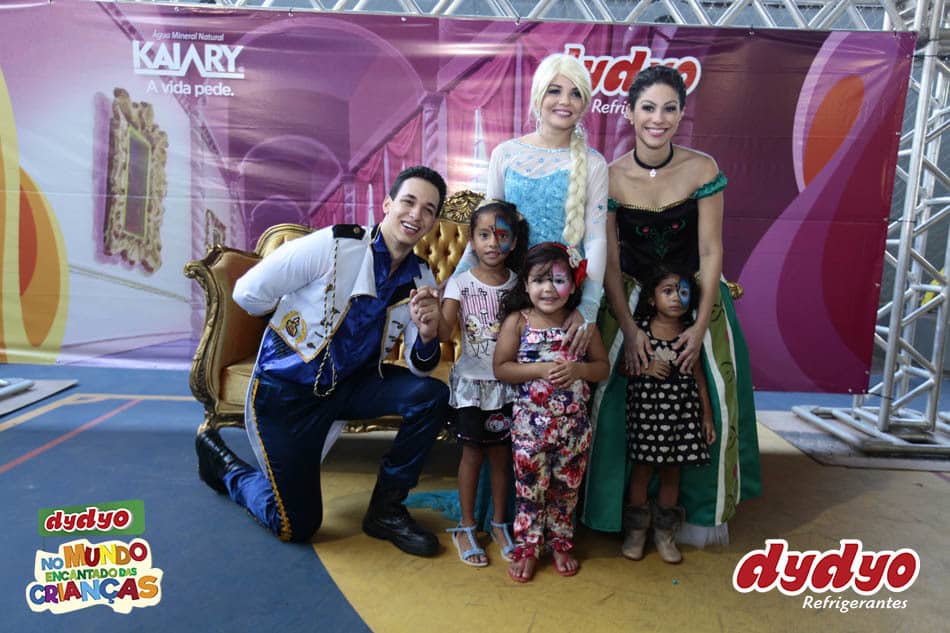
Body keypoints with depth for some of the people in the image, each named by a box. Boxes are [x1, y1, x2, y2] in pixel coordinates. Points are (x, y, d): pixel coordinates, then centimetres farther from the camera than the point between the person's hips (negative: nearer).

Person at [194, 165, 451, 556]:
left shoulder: (421, 281, -4)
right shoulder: (333, 246, -21)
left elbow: (420, 367, -5)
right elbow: (247, 293, -15)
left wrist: (428, 335, -28)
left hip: (350, 384, 5)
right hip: (284, 391, -5)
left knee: (433, 395, -18)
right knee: (296, 525, -1)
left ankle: (385, 510, 1)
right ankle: (221, 460, 28)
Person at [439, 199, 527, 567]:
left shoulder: (518, 283, 1)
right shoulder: (460, 283, -7)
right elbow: (444, 332, -20)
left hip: (507, 383, 2)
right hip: (472, 381, -2)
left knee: (502, 454, 10)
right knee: (473, 453, 5)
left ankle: (499, 525, 28)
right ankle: (466, 528, 22)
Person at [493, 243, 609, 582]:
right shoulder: (517, 321, -7)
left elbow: (603, 367, 5)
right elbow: (501, 368, -8)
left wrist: (578, 369, -16)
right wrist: (541, 369, -20)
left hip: (573, 423, 2)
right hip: (531, 421, -2)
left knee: (566, 487, 15)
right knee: (530, 486, 8)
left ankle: (560, 544, 35)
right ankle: (527, 547, 27)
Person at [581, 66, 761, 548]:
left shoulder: (702, 169, -11)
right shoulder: (610, 177, -11)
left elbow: (710, 252, -9)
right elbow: (610, 263, -9)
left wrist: (701, 326, -16)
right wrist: (629, 328, -15)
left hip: (695, 294, 1)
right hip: (630, 296, 0)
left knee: (708, 398, -3)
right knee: (618, 396, -5)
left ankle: (702, 509, 21)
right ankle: (624, 505, 17)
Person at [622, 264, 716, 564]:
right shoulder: (639, 329, -6)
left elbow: (698, 377, 6)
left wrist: (707, 416, 6)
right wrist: (644, 367, -16)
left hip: (681, 410, 2)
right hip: (646, 407, -2)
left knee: (672, 471, 11)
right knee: (642, 468, 8)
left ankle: (664, 532, 29)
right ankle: (636, 529, 26)